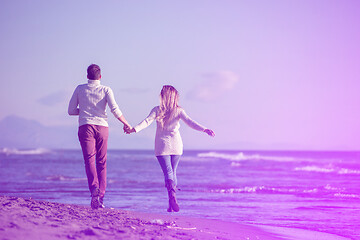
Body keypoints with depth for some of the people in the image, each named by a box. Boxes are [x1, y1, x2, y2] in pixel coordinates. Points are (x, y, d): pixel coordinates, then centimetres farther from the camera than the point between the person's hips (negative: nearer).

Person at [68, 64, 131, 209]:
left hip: (86, 126, -1)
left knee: (89, 160, -10)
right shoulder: (106, 90, 6)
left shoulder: (80, 89, 8)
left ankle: (94, 187, -35)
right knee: (101, 162, 8)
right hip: (102, 126, 1)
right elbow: (114, 109, -5)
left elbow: (71, 111, 10)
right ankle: (100, 198, 7)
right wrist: (126, 124, 7)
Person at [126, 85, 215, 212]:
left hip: (162, 146, -2)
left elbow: (147, 121, -15)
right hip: (176, 145, 2)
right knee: (173, 173, 13)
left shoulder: (157, 110, -3)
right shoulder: (178, 111, 0)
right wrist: (204, 129, -16)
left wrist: (135, 129, -21)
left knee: (168, 172, -8)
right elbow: (189, 122, -11)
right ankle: (171, 205, 10)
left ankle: (172, 195, -33)